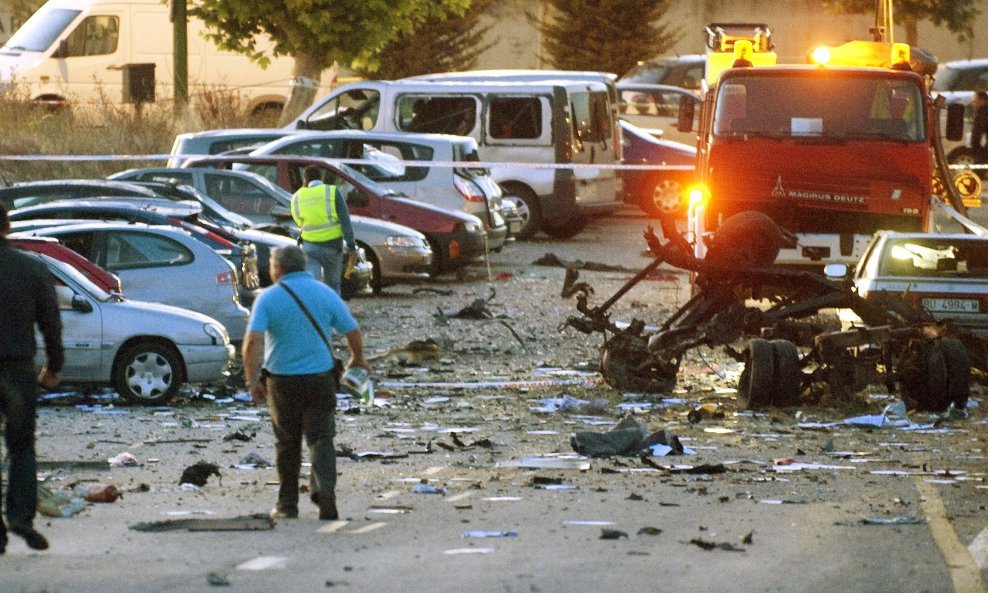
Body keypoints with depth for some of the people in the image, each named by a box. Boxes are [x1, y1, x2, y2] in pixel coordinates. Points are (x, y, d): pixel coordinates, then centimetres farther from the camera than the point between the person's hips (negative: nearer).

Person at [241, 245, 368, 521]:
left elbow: (252, 342, -17)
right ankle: (324, 488, -22)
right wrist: (358, 360, 23)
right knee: (321, 439, 2)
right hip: (320, 379, 0)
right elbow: (354, 334, 4)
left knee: (287, 444, 13)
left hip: (282, 381, 0)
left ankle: (287, 505, 18)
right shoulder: (325, 294, 1)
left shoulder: (268, 298, -6)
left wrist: (252, 381, -9)